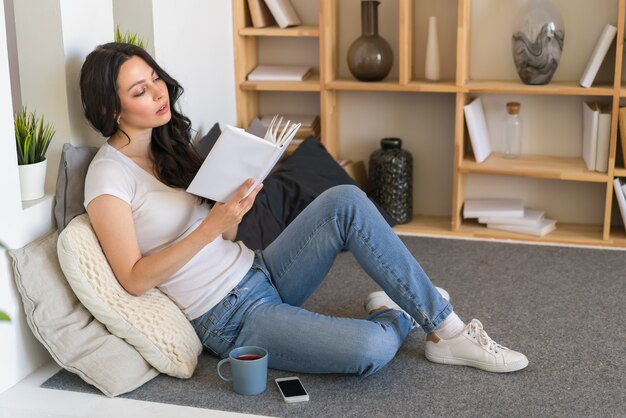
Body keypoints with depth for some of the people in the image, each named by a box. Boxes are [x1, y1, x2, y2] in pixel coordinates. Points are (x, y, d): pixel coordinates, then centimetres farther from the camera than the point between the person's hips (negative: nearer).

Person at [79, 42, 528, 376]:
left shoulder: (169, 145, 9)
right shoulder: (108, 176, -13)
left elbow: (225, 239, 10)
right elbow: (134, 279, -18)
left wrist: (234, 206, -13)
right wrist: (213, 225, -26)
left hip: (258, 273, 8)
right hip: (229, 319, -7)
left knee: (345, 201, -18)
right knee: (371, 349, -29)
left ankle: (447, 327, -9)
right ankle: (398, 316, 9)